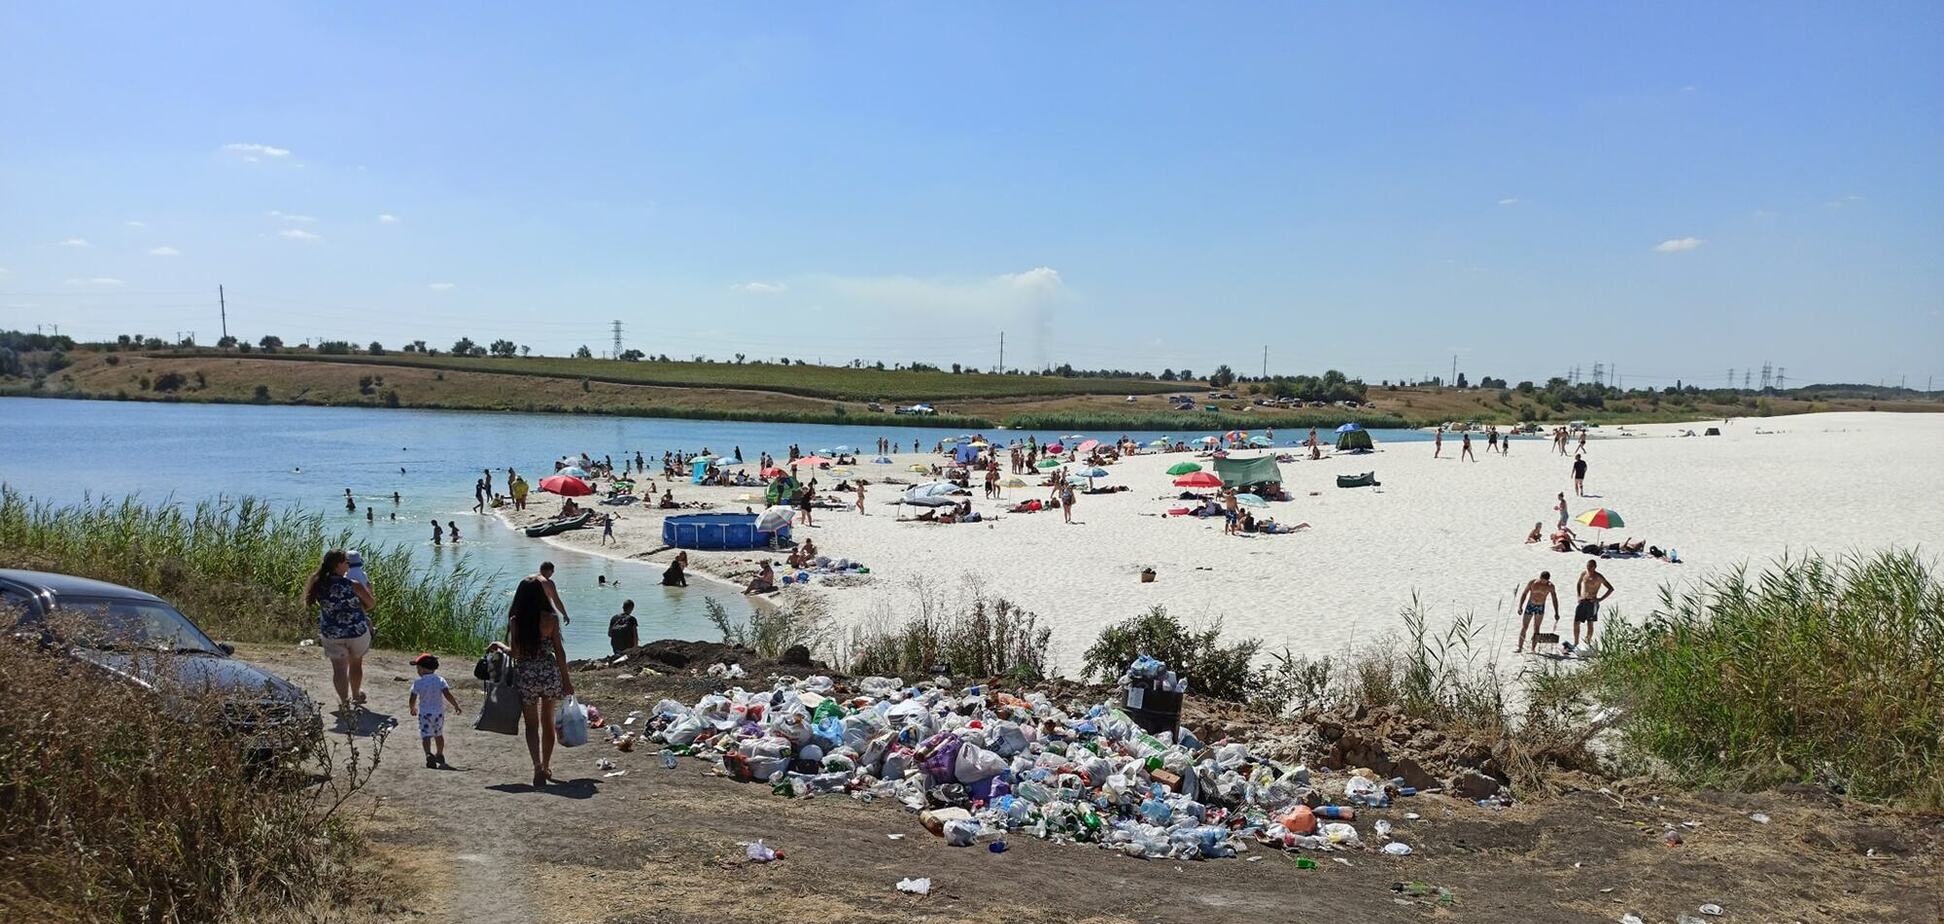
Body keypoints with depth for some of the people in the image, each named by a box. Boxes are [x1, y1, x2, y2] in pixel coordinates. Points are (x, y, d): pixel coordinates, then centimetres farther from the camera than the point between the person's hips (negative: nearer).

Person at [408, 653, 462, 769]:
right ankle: (440, 755, 35)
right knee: (439, 734, 20)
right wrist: (456, 706, -1)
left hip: (424, 713, -3)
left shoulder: (418, 683, -7)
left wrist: (413, 708, 16)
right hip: (439, 712, 3)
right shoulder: (440, 680, -4)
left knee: (426, 736, -7)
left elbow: (412, 700, -4)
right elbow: (447, 695, -12)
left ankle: (429, 755, -30)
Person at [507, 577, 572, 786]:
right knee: (548, 721, 19)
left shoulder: (515, 621, -8)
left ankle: (538, 766, -11)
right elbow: (559, 651, -4)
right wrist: (566, 679, 5)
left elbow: (515, 652, -8)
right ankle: (546, 766, 30)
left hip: (525, 675, -1)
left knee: (532, 724, 8)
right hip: (550, 673, 1)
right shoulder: (550, 619, -7)